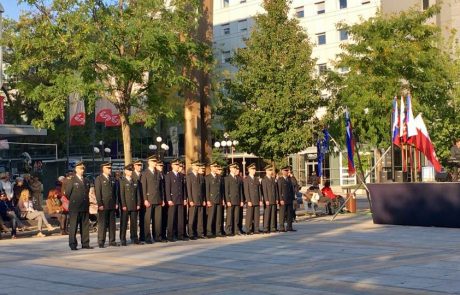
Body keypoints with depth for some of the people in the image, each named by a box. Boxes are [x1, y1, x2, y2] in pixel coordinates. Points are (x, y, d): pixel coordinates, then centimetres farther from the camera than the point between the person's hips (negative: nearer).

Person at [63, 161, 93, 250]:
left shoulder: (86, 181, 15)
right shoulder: (71, 180, -3)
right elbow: (67, 193, -3)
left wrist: (87, 202, 13)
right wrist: (73, 201, 4)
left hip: (85, 207, 5)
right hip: (74, 207, -5)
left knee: (85, 226, 7)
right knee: (73, 226, -1)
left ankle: (85, 244, 12)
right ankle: (73, 244, 3)